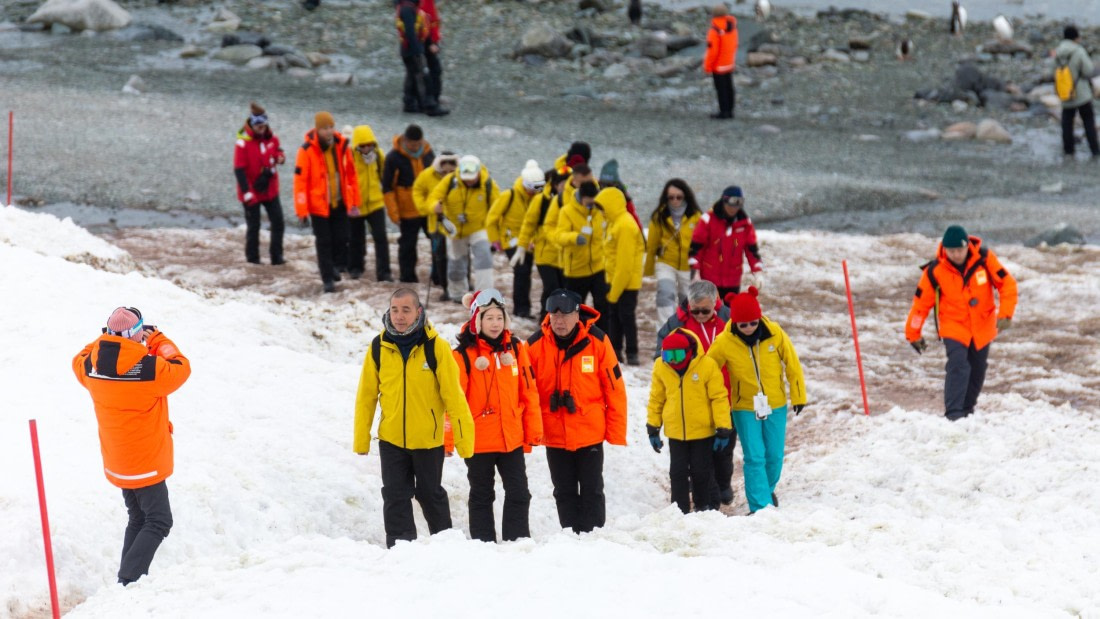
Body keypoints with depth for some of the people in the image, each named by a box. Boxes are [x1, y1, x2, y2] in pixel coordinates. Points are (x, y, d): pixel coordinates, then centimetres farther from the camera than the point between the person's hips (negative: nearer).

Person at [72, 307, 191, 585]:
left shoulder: (92, 365, -8)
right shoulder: (150, 369, -25)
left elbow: (79, 361, 16)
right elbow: (180, 369, -6)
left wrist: (105, 340, 18)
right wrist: (159, 340, 7)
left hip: (117, 463, 7)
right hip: (146, 462, -7)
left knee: (138, 519, 21)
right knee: (159, 521, 0)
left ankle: (128, 579, 20)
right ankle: (129, 579, -12)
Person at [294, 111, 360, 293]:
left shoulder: (342, 146, -1)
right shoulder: (307, 151, -14)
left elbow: (351, 175, 8)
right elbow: (300, 181, -14)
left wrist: (354, 201, 9)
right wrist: (302, 211, -15)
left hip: (340, 204, 3)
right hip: (319, 205, -3)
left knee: (341, 239, 5)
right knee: (324, 242, 2)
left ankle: (335, 267, 29)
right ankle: (328, 279, 9)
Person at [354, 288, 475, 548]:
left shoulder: (436, 346, -13)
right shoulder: (378, 347, -6)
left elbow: (453, 394, -11)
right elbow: (366, 395, 1)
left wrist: (464, 437, -12)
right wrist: (361, 439, 1)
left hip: (428, 439, -1)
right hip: (391, 440, 1)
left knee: (430, 495, 15)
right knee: (396, 498, 0)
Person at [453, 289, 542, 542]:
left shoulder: (516, 348, 2)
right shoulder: (464, 354, -9)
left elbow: (528, 391, 7)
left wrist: (534, 430, 6)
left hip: (512, 438, 3)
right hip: (479, 440, -3)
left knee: (518, 494, 5)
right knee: (482, 497, 10)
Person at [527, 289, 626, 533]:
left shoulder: (597, 341, -9)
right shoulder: (535, 345, -6)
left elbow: (615, 389, -5)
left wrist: (616, 433, -6)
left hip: (590, 434, -2)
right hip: (554, 437, 2)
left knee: (592, 492, 4)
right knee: (565, 494, 12)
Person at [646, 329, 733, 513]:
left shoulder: (708, 365, -16)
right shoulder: (660, 367, -6)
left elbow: (719, 397, -10)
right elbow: (656, 398, 6)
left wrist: (723, 430, -10)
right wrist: (653, 428, 8)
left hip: (702, 430, -2)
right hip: (675, 432, 3)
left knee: (702, 472, 9)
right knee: (678, 472, 7)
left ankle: (705, 509, 23)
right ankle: (680, 510, 17)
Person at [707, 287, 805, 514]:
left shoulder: (775, 334, -14)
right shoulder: (724, 342, -17)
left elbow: (792, 364, -1)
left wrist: (798, 396, 5)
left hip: (776, 405, 2)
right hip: (744, 408, -2)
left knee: (774, 456, 10)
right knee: (754, 458, -9)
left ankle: (768, 489, 38)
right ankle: (760, 506, -4)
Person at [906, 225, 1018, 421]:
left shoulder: (984, 258, -15)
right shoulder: (935, 270, -17)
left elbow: (1007, 283, -8)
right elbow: (921, 302, -8)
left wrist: (1005, 314, -18)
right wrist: (913, 334, -2)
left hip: (983, 327, 3)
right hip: (954, 326, -3)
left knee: (977, 371, 13)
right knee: (958, 366, -22)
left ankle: (967, 410, 33)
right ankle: (953, 413, -25)